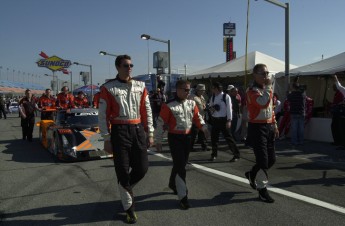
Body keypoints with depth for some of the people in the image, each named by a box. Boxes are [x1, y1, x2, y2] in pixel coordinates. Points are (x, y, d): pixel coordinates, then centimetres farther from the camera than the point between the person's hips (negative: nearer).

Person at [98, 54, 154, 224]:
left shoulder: (140, 86, 8)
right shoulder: (108, 88, -3)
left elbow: (147, 110, 11)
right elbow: (103, 115, -3)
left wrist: (150, 133, 7)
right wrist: (106, 139, -6)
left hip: (138, 129, 4)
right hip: (119, 131, -3)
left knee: (142, 168, 4)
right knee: (123, 171, 3)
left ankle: (125, 188, 36)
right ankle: (129, 208, 20)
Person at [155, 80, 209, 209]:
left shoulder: (192, 104, 4)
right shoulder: (169, 106, -13)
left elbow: (197, 117, 10)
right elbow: (161, 123, -9)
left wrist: (204, 127, -10)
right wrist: (158, 141, -8)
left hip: (187, 137, 6)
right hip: (174, 138, -6)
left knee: (181, 163, 19)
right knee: (180, 166, -8)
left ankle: (173, 184, 45)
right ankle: (183, 197, -1)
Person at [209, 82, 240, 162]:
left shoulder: (226, 96, -9)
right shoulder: (212, 97, 8)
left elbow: (229, 109, -10)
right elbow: (210, 107, 18)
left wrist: (229, 120, -16)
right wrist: (211, 108, -8)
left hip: (223, 119, -6)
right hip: (215, 119, 6)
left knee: (228, 137, -4)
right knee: (214, 137, 10)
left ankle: (236, 155, 5)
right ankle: (214, 154, 26)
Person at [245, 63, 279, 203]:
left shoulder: (267, 89, 12)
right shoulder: (252, 91, -14)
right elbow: (263, 103, -33)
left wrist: (274, 124, 19)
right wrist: (268, 87, -25)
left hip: (269, 126, 8)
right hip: (257, 127, -8)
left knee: (271, 159, 13)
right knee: (263, 160, -5)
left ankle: (252, 175, 35)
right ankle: (262, 190, 10)